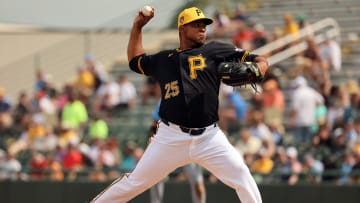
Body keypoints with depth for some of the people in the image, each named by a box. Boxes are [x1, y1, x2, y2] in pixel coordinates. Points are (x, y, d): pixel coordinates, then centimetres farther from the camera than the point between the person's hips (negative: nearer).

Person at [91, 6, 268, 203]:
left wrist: (255, 70, -19)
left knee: (242, 178, -15)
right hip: (171, 138, 1)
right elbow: (135, 61, 31)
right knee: (135, 183, 6)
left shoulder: (216, 51, 6)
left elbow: (260, 61, 3)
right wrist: (137, 26, 24)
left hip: (209, 137, -1)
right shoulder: (164, 59, 14)